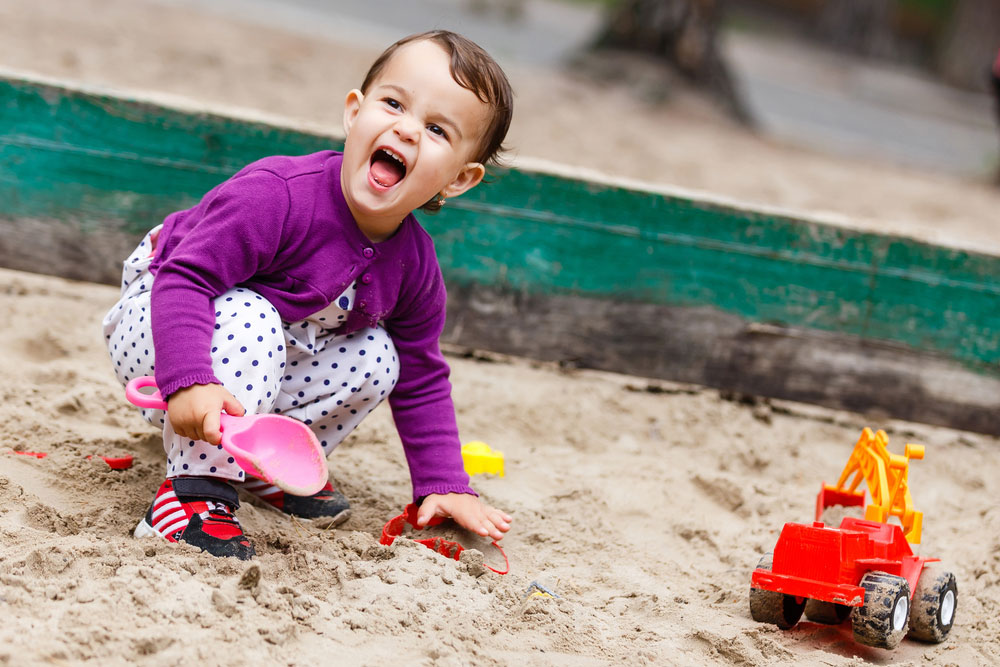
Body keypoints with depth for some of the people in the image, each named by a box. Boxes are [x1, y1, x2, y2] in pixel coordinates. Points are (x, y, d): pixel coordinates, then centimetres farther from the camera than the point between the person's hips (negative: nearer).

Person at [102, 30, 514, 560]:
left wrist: (444, 487, -3)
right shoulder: (280, 195, -33)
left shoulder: (415, 267, -11)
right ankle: (199, 485, -27)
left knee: (377, 360, -9)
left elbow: (421, 383, 2)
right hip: (155, 315, -6)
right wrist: (189, 383, -49)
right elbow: (185, 278, -36)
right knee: (250, 323, -35)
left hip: (272, 351, 7)